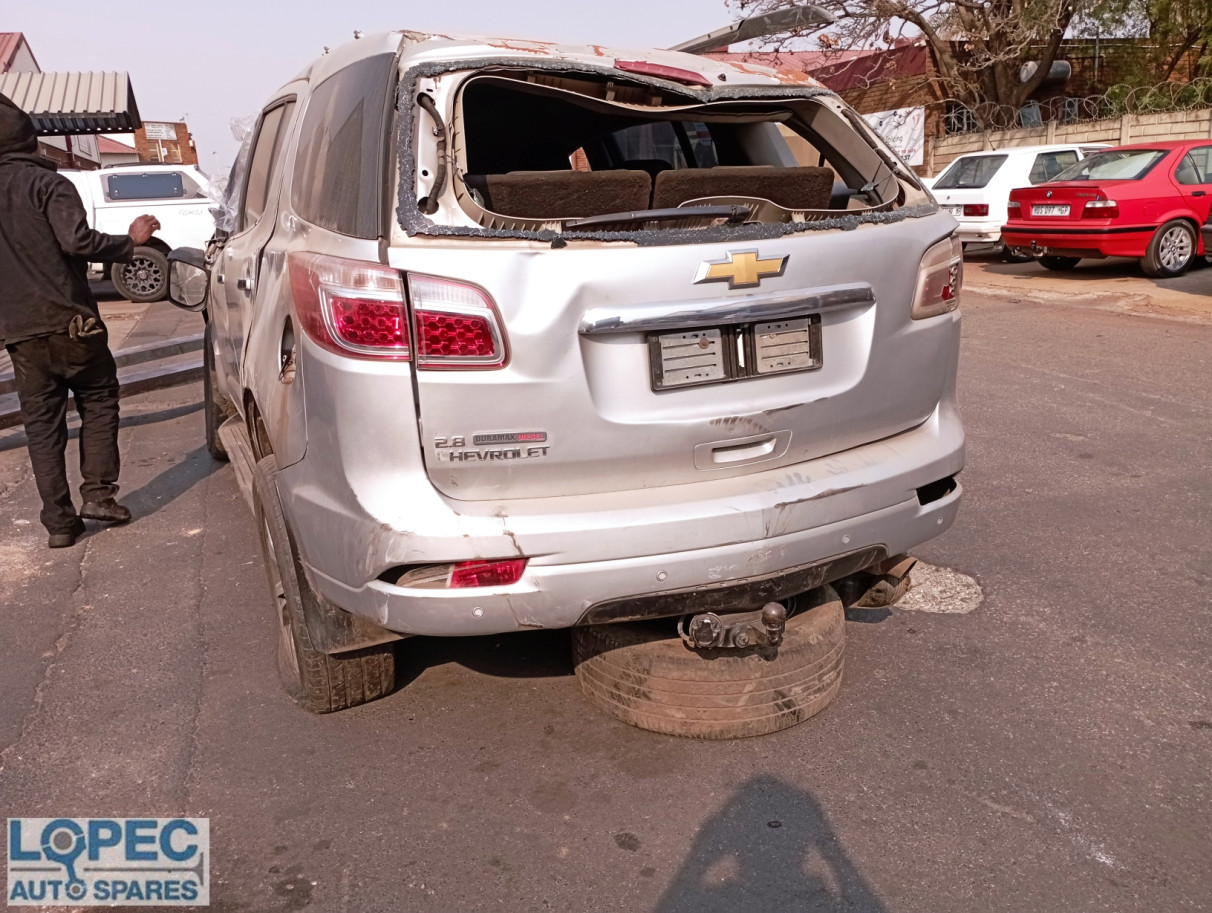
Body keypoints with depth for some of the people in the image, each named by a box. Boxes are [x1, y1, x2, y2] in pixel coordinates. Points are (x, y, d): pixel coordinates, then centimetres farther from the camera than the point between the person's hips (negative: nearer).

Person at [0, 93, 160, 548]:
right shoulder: (48, 183, -6)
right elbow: (76, 240, -19)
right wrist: (131, 240, -8)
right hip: (68, 321, -4)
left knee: (41, 421, 8)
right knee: (98, 399, 14)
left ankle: (58, 520, 8)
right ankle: (98, 491, 4)